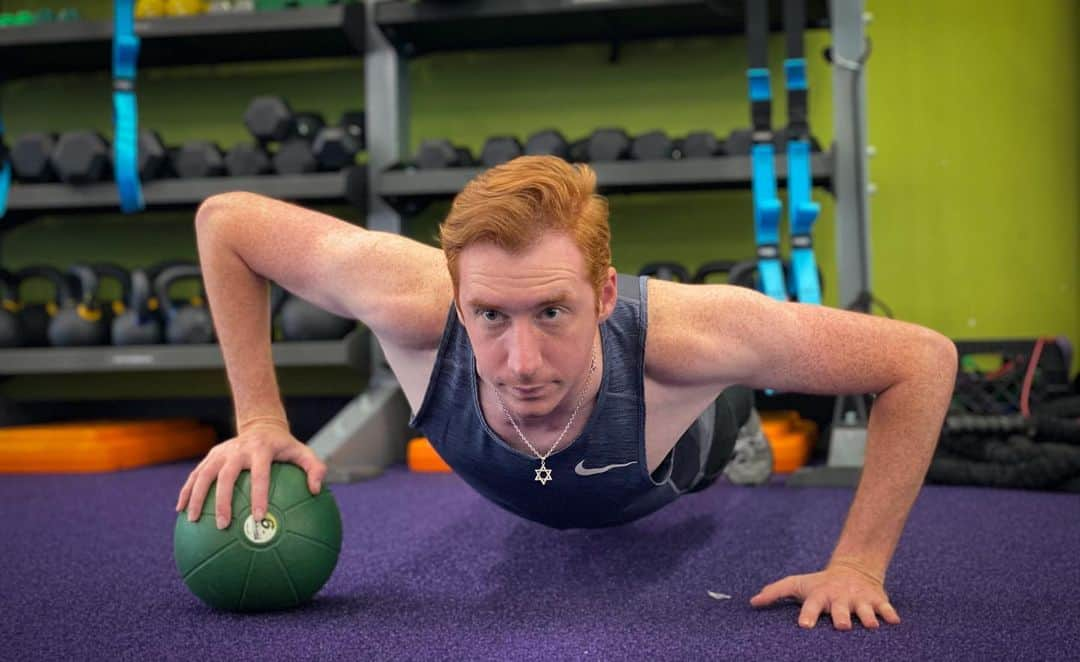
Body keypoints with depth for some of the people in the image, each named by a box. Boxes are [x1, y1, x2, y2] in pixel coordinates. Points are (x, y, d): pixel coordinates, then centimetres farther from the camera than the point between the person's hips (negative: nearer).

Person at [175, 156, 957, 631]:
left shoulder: (682, 332, -52)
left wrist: (858, 564, -41)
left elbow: (924, 359, -40)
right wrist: (260, 419, -34)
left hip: (678, 444, -1)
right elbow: (225, 219, -33)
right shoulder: (414, 302, -48)